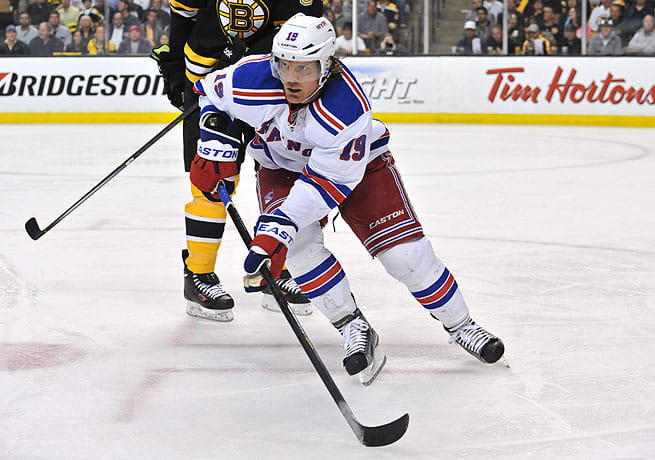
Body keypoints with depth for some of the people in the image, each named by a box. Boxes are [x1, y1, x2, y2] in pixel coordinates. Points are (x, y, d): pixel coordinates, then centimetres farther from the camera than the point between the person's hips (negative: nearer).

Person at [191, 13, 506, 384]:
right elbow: (209, 93, -5)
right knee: (298, 243, -24)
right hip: (282, 165, 3)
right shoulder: (249, 79, -29)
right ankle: (354, 330, -9)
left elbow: (328, 181, -36)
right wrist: (215, 143, -17)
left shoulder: (347, 109, -39)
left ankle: (460, 325, 11)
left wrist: (278, 227, -42)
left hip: (357, 162, -3)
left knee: (404, 249, -11)